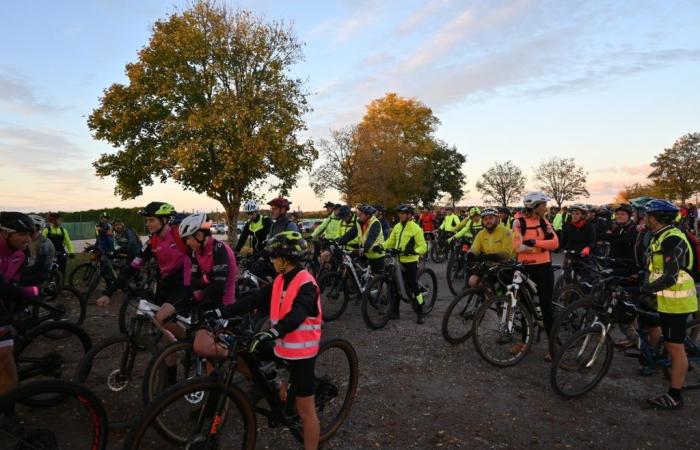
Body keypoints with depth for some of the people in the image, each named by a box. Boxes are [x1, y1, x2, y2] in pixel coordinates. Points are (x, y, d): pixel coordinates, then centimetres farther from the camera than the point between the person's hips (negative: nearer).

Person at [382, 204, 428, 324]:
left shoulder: (416, 229, -12)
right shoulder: (397, 226, 6)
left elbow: (423, 246, -13)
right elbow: (390, 241, 11)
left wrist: (414, 251, -31)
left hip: (410, 262, -6)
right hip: (398, 261, 6)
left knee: (413, 287, -1)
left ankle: (420, 314, 12)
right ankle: (394, 311, 24)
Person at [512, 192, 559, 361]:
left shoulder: (544, 222, 4)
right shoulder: (519, 222, -6)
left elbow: (555, 243, -9)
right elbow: (518, 247, -16)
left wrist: (533, 242, -19)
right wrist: (542, 246, -14)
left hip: (544, 268, 1)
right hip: (525, 268, -1)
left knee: (546, 306, 2)